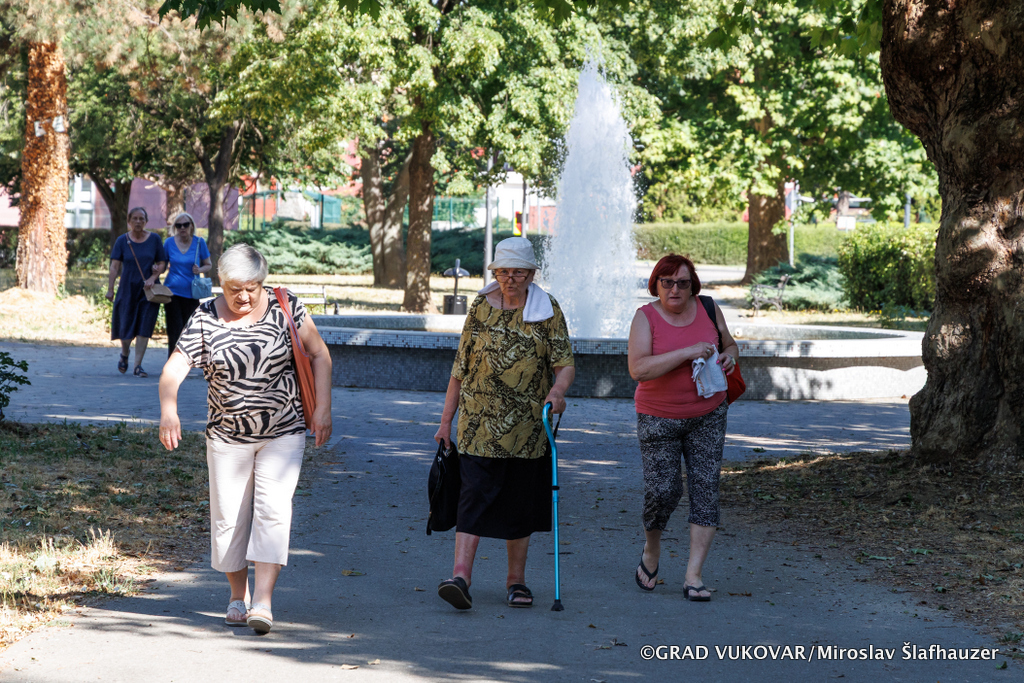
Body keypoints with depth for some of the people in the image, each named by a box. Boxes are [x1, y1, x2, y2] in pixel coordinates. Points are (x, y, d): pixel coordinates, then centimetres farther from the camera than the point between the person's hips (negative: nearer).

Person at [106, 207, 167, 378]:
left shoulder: (154, 239, 2)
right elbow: (114, 266, -4)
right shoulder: (122, 241, 0)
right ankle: (125, 354, 33)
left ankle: (138, 366, -1)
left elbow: (162, 263, 5)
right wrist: (110, 289, -11)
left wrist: (153, 278, -13)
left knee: (144, 328, -5)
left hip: (148, 291, 0)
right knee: (126, 328, 1)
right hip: (128, 289, 0)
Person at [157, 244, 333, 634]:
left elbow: (319, 355, 4)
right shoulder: (205, 319, -7)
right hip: (228, 437, 1)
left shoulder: (285, 307, -4)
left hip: (283, 433, -1)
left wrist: (322, 408, -4)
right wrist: (168, 409, -35)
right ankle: (237, 597, 24)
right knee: (229, 517, 6)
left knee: (273, 510, -13)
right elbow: (174, 368, -16)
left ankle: (263, 601, -17)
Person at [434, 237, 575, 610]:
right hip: (480, 423, -1)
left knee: (520, 502, 7)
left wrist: (557, 391, -24)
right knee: (475, 496, -11)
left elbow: (565, 363, 0)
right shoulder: (481, 307, 4)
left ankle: (516, 580, 20)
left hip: (527, 425, 1)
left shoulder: (547, 310, 3)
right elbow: (460, 367, 7)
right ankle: (461, 577, -18)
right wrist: (446, 421, 6)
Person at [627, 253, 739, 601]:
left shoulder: (708, 310, 0)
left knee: (706, 488, -6)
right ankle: (651, 550, 23)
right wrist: (686, 353, -29)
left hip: (707, 415, 3)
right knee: (662, 489, -8)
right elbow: (638, 369, -23)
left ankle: (694, 576, -3)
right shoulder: (646, 317, -11)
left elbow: (729, 344, 15)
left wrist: (729, 355, -9)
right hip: (658, 419, -3)